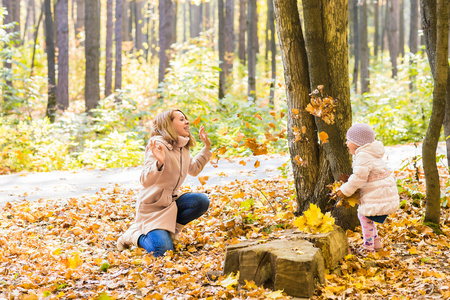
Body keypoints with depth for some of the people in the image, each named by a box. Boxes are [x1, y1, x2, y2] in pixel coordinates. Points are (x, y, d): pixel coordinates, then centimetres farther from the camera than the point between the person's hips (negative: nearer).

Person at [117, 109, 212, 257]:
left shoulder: (183, 147, 5)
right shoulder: (158, 145, -21)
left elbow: (194, 169, 24)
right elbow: (145, 181, -29)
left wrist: (206, 147, 16)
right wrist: (159, 163, -48)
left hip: (171, 203, 7)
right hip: (152, 206, -7)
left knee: (202, 201, -20)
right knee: (163, 250, -21)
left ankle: (171, 228, 3)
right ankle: (134, 235, 9)